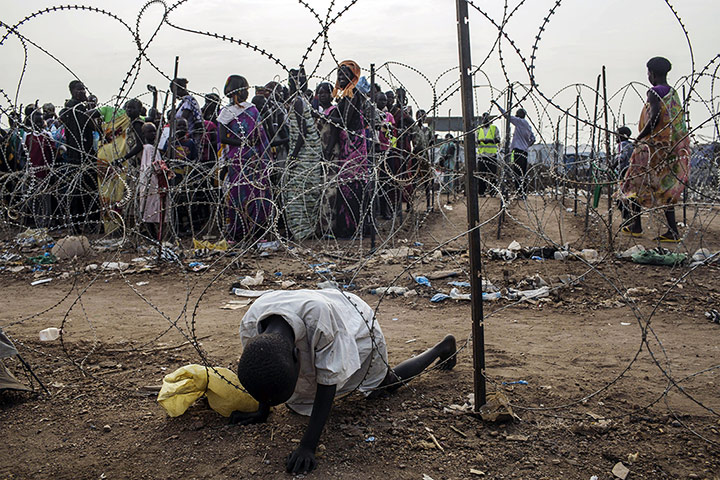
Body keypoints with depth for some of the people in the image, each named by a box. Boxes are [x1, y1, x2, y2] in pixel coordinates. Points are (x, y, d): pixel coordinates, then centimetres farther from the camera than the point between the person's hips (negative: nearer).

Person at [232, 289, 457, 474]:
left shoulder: (318, 315, -50)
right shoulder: (250, 325, -35)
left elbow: (327, 383, -38)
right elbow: (264, 374, -11)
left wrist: (308, 446, -37)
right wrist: (262, 411, -1)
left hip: (357, 329, -4)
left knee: (389, 382, 19)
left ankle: (444, 348, 42)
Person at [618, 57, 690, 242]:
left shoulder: (654, 93, -13)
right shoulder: (674, 93, 12)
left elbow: (654, 119, -24)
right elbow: (678, 121, 13)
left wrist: (640, 136, -10)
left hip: (654, 147, -8)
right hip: (673, 149, 8)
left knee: (636, 183, 7)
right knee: (665, 188, 10)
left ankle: (636, 226, 12)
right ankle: (673, 231, 5)